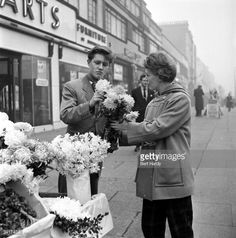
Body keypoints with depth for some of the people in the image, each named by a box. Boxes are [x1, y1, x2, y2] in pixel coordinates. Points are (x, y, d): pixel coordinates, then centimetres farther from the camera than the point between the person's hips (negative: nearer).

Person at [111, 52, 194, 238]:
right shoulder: (153, 103, 15)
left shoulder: (180, 99, -9)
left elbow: (157, 129, -17)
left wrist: (126, 127, -7)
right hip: (151, 179, 7)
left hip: (173, 179, -7)